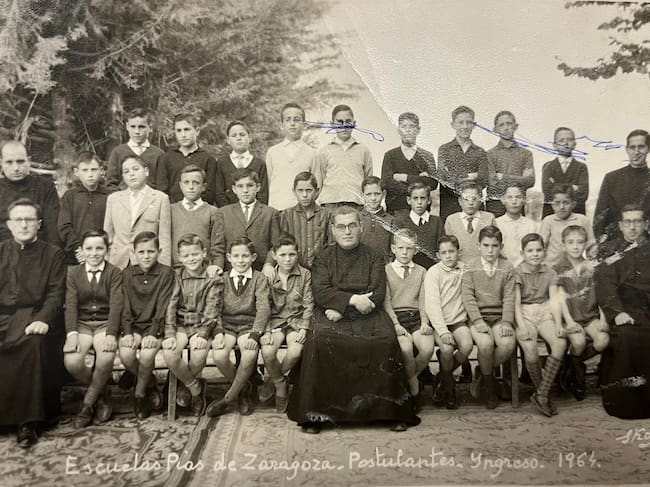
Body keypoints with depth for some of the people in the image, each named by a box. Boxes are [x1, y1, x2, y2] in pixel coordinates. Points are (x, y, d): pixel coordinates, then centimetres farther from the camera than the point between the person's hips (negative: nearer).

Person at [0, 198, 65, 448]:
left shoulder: (53, 254, 10)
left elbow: (56, 294, 0)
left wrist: (43, 320, -18)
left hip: (32, 318, -2)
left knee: (34, 343, -33)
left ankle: (29, 420, -24)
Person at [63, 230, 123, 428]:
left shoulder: (114, 273, 2)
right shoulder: (73, 273, 9)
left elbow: (116, 305, -9)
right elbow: (70, 304, -1)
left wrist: (111, 334, -23)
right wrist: (72, 333, -17)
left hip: (105, 323, -2)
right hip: (81, 324, 2)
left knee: (106, 359, -31)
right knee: (71, 362, -25)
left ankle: (88, 402, -4)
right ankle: (101, 394, 5)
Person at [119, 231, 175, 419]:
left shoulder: (166, 273, -1)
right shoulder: (127, 273, 8)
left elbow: (163, 307, -8)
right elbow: (125, 307, 3)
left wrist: (153, 334, -19)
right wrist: (127, 333, -11)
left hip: (154, 326, -2)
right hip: (133, 326, 3)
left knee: (146, 355, -29)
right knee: (125, 354, -25)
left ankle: (140, 393, 0)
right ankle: (150, 384, 4)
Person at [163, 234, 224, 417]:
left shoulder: (214, 278, 0)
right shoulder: (176, 276, 7)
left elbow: (212, 309, -7)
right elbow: (170, 306, -1)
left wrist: (202, 334, -20)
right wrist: (170, 334, -14)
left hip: (203, 325, -2)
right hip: (181, 324, 2)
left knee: (198, 355, -30)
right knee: (169, 353, -26)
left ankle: (186, 385, 6)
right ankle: (195, 388, 0)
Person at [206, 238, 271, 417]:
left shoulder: (259, 279, 3)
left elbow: (263, 308, -8)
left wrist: (254, 335, -22)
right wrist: (218, 332, -17)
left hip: (249, 324, -1)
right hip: (227, 324, 2)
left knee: (249, 355, -31)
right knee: (219, 356, -27)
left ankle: (228, 397, -6)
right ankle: (243, 388, 3)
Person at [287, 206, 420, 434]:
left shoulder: (373, 258, 13)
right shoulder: (323, 258, 13)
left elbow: (378, 295, 1)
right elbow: (320, 292, -2)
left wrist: (343, 310, -10)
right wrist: (352, 300, -15)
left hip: (367, 316, 1)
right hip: (331, 316, 0)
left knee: (386, 340, -29)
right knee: (319, 342, -31)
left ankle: (392, 410, -15)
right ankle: (314, 414, -20)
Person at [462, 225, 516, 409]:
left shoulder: (507, 268, 9)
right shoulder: (470, 267, 4)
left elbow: (509, 298, 1)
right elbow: (468, 297, -4)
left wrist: (506, 322, -13)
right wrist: (478, 321, -16)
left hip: (499, 317, 2)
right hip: (477, 317, -2)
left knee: (508, 344, -27)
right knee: (485, 344, -30)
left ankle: (482, 373, 0)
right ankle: (489, 381, -2)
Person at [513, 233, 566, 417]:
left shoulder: (549, 273, 12)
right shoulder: (517, 273, 2)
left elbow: (554, 300, 5)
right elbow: (516, 303, -5)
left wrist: (559, 324, -10)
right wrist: (521, 326, -18)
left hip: (545, 312, 3)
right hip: (525, 314, -3)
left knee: (561, 343, -26)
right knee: (530, 350, -30)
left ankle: (541, 395, -16)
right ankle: (541, 391, -4)